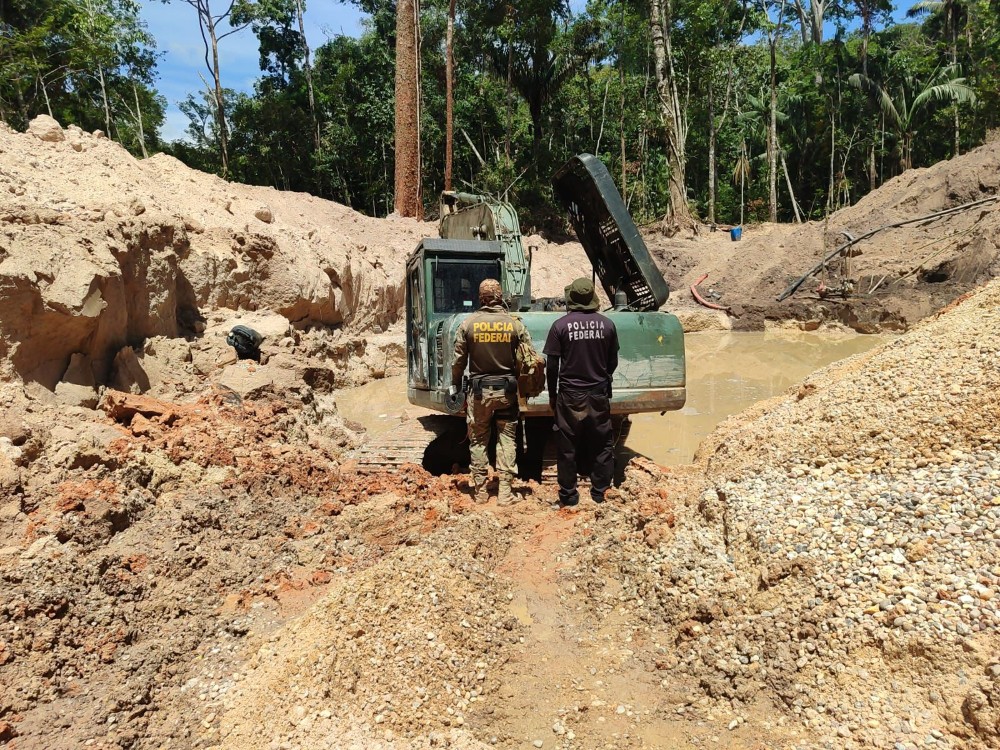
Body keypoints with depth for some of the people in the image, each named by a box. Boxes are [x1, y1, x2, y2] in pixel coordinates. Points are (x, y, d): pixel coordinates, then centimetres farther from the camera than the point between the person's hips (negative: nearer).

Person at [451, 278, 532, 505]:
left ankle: (480, 490, 17)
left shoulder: (469, 323, -6)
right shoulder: (515, 324, -5)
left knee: (478, 441, 11)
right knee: (507, 439, 9)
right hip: (507, 389, 0)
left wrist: (455, 385, 10)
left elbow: (458, 360, -2)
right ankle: (504, 491, 10)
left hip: (479, 390, 0)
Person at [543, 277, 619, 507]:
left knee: (567, 447, 8)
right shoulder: (607, 324, -2)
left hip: (570, 395, -2)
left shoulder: (561, 325, -9)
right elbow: (613, 362, 7)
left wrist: (552, 395, 7)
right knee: (602, 444, 12)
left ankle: (569, 496, 14)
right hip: (599, 394, 2)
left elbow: (552, 366, -6)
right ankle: (600, 493, 17)